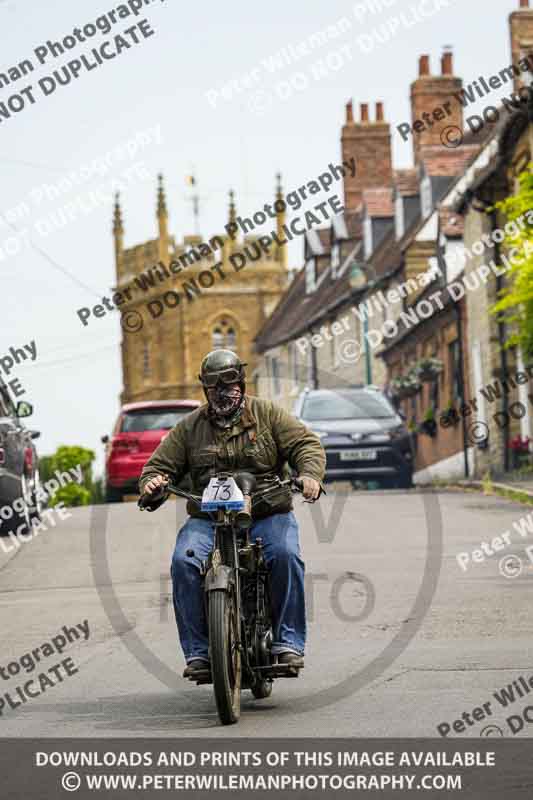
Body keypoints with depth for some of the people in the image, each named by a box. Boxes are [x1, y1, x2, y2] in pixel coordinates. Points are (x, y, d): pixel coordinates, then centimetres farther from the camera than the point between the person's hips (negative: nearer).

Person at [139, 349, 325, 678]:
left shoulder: (268, 414, 8)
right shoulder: (190, 427, 13)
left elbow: (307, 443, 1)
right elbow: (162, 463, 14)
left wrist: (310, 474, -21)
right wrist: (153, 481, -11)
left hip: (268, 514, -1)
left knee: (286, 555, -31)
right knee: (184, 562, -26)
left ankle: (289, 643, -22)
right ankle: (197, 650, -20)